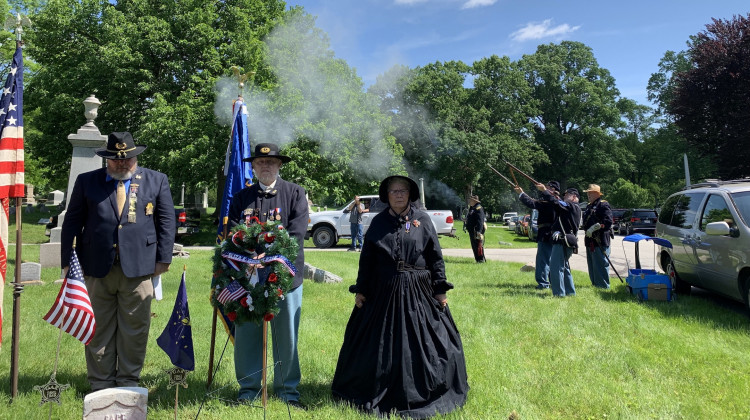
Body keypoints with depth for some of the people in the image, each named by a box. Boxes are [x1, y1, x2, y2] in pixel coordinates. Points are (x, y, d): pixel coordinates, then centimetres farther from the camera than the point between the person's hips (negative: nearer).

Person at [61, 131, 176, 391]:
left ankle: (129, 382, 20)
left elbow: (167, 222, 6)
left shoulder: (157, 181, 7)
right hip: (97, 268, 1)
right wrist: (67, 262, 4)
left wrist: (163, 258, -1)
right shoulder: (86, 182, 9)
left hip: (139, 268, -1)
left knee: (135, 329, 6)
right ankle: (100, 384, 24)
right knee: (99, 330, 9)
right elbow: (71, 223, 9)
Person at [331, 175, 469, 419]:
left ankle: (421, 394, 26)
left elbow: (436, 257, 2)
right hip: (383, 293, 1)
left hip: (418, 293, -1)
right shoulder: (378, 222, 4)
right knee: (381, 344, 9)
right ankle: (376, 393, 28)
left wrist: (440, 289, -1)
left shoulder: (422, 220, 1)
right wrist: (360, 290, 5)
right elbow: (366, 259, 6)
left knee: (420, 342, 6)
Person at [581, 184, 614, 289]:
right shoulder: (589, 206, 20)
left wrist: (594, 228, -23)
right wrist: (586, 230, 10)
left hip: (600, 241, -9)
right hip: (589, 241, 9)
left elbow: (608, 222, -18)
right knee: (591, 264, 14)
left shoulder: (603, 205, -8)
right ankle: (595, 284, 24)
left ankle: (603, 286, 2)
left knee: (600, 264, -5)